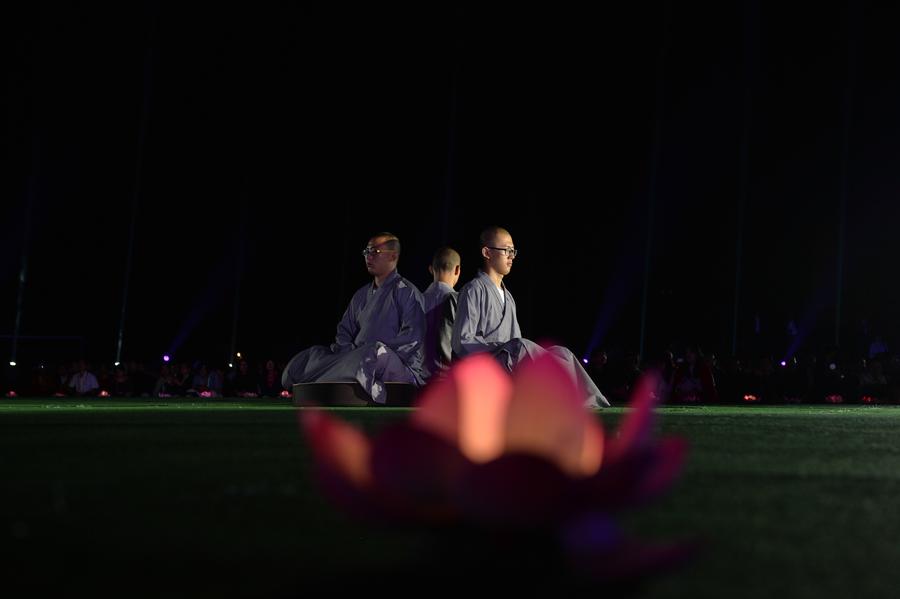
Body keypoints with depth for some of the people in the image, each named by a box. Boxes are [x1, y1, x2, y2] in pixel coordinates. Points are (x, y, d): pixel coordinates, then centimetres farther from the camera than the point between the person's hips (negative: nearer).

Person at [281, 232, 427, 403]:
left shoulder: (406, 292, 0)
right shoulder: (362, 295, 23)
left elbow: (413, 337, -12)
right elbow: (344, 331, 24)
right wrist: (348, 351, 2)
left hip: (401, 367, -7)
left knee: (375, 352, -39)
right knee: (312, 356, -3)